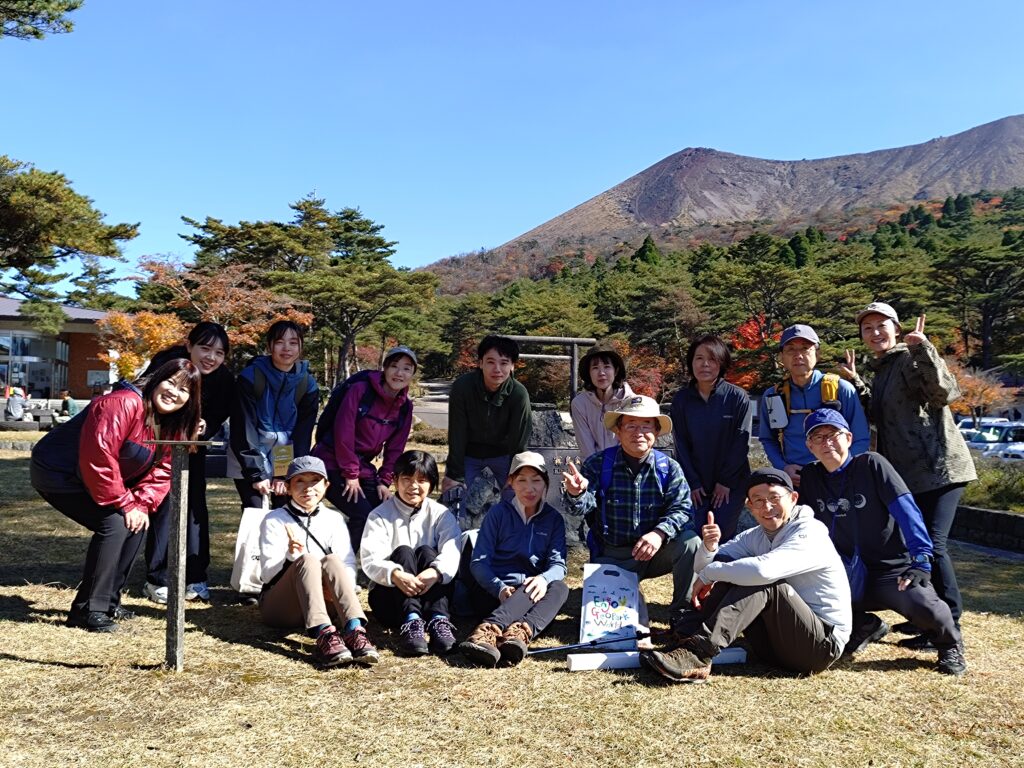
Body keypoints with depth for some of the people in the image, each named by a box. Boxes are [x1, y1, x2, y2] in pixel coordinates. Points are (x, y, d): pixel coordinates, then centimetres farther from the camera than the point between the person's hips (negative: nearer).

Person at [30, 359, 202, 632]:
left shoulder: (172, 425, 0)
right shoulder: (123, 404, -29)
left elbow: (161, 471, -1)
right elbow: (98, 459, -32)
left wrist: (142, 505, -17)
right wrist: (124, 505, -25)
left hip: (86, 480, 9)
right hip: (57, 473, -9)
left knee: (135, 523, 2)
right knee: (114, 523, -22)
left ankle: (108, 602, 14)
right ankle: (89, 610, -12)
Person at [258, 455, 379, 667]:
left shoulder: (334, 519, 12)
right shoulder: (274, 520, 5)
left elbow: (347, 563, 0)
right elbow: (267, 572, -5)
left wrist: (336, 587, -23)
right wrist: (290, 557, -27)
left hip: (324, 602, 2)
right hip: (279, 605, -2)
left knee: (331, 560, -28)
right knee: (307, 560, -32)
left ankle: (355, 631, -51)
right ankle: (324, 635, -55)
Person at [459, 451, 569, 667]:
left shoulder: (554, 518, 9)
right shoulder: (499, 512, 3)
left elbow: (558, 564, -3)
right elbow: (479, 562, -4)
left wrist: (543, 578, -29)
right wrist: (500, 588, -25)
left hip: (533, 591, 3)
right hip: (493, 590, -3)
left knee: (559, 588, -31)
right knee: (529, 590, -35)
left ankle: (520, 631, -59)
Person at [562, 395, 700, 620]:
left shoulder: (669, 468, -4)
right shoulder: (598, 464, -8)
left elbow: (682, 509, -15)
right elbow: (584, 506, -21)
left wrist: (660, 533, -35)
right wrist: (577, 494, -46)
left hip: (654, 552, 2)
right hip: (612, 558, -1)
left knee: (690, 542, -26)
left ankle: (683, 612, -6)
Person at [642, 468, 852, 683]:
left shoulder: (811, 534, -16)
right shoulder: (755, 537, 7)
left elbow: (763, 570, -34)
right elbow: (703, 568, 0)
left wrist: (709, 574, -22)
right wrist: (709, 547, -23)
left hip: (823, 643, -6)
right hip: (775, 645, 7)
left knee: (760, 580, -29)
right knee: (725, 565, -8)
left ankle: (696, 655, -36)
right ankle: (682, 639, -18)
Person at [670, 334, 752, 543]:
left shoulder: (738, 397, -5)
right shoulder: (681, 399, 2)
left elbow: (741, 442, -6)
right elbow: (681, 445, 3)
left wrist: (726, 482, -8)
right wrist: (692, 482, -4)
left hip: (731, 484, -2)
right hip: (695, 484, 2)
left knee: (722, 537, -6)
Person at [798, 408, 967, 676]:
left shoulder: (871, 464, -7)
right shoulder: (810, 477, 5)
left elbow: (905, 509, -15)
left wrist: (921, 558, -25)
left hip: (893, 569, -4)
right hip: (849, 578, 4)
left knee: (921, 605, -34)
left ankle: (950, 645, 5)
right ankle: (863, 626, 12)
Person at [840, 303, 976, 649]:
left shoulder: (910, 360, -8)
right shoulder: (881, 371, 19)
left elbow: (944, 391, -25)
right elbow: (878, 417, 19)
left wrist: (922, 348, -31)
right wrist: (856, 384, 15)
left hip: (938, 468, -9)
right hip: (908, 474, 9)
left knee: (931, 544, -12)